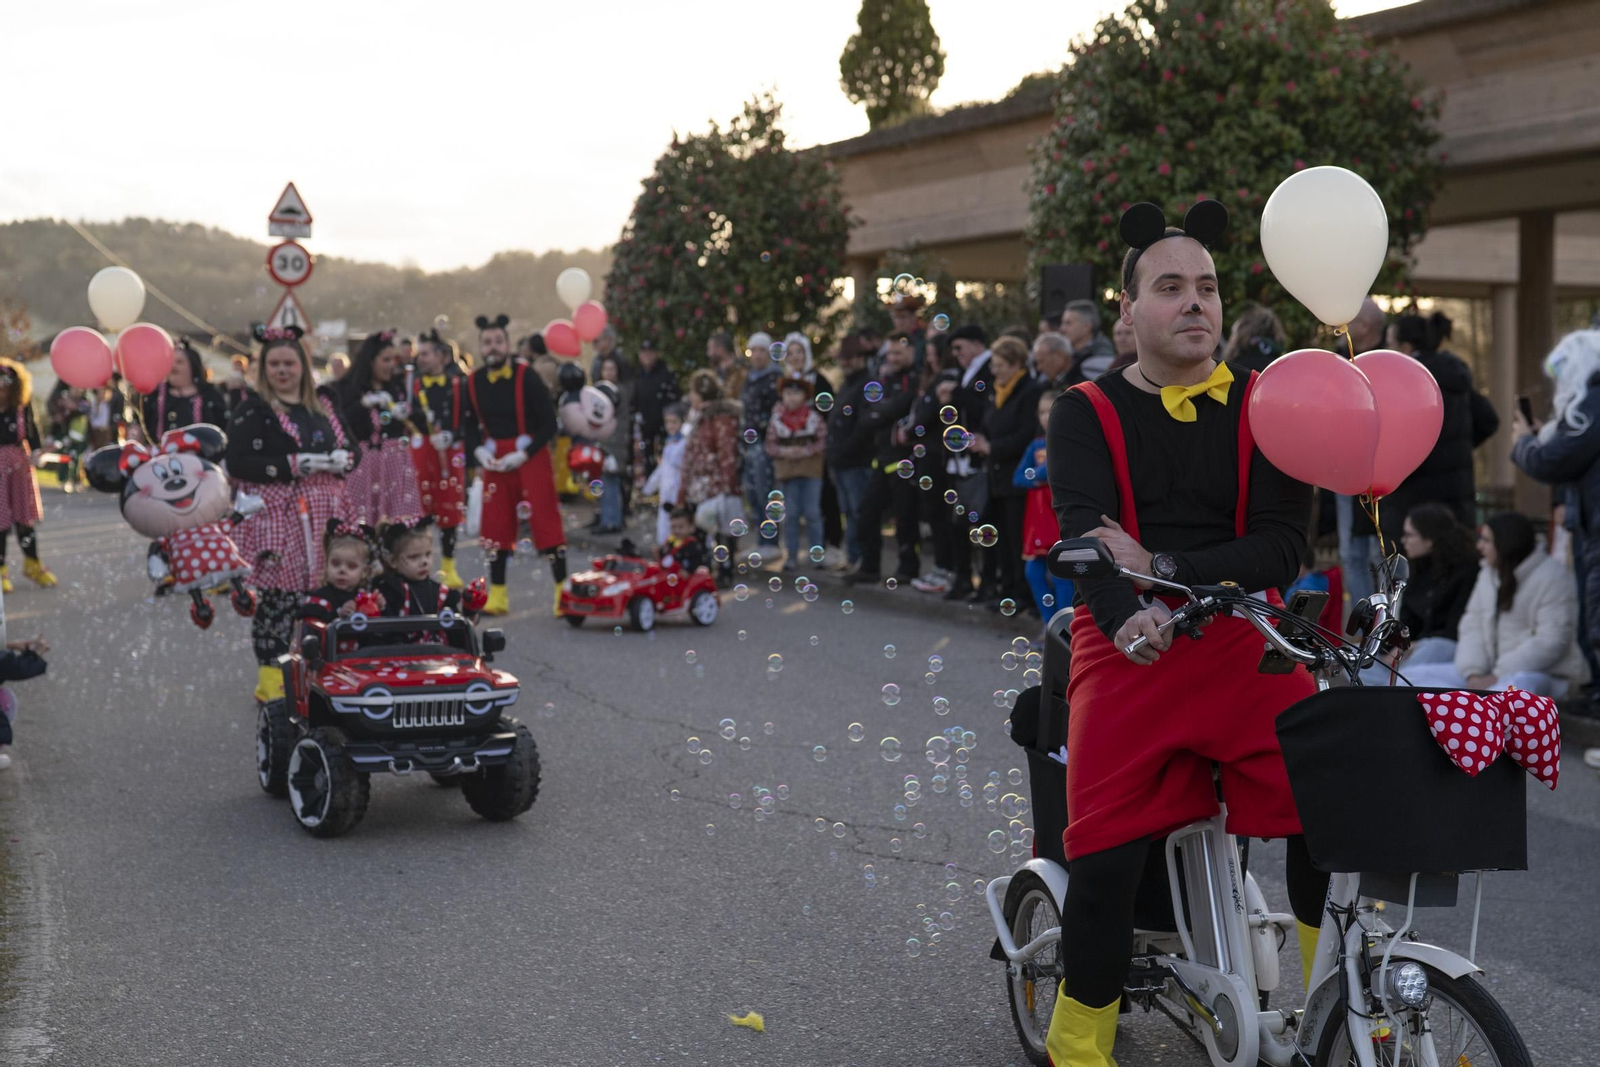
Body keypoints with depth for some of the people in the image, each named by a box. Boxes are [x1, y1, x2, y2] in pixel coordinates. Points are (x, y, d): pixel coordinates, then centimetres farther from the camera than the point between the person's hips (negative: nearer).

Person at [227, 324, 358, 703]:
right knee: (277, 596, -6)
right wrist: (295, 464, -17)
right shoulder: (252, 412, -2)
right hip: (277, 518, -5)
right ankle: (272, 678, 2)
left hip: (323, 515, 5)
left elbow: (353, 447, 19)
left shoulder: (324, 406, 16)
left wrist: (342, 458, -6)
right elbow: (238, 463, -12)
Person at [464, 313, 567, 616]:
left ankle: (563, 591, 3)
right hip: (494, 462, 4)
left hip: (531, 457, -4)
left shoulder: (527, 376, -11)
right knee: (495, 525, 6)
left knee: (545, 522, -5)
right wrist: (479, 451, -7)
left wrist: (522, 455, -16)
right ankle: (497, 596, 14)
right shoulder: (474, 382, 1)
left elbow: (549, 424, -10)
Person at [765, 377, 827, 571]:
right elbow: (770, 445, 2)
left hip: (811, 469, -1)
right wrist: (784, 451, -16)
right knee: (790, 514, 5)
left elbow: (823, 441, -3)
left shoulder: (814, 417, -2)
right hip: (786, 471, 1)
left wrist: (807, 451, -17)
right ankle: (791, 556, 11)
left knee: (812, 513, 0)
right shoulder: (777, 419, 2)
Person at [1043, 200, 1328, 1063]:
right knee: (1103, 861, -12)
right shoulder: (1086, 414, 7)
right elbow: (1084, 535, -10)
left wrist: (1163, 568, -14)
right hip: (1126, 649, -1)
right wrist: (1129, 617, -31)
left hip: (1244, 643, 1)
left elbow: (1281, 546, 0)